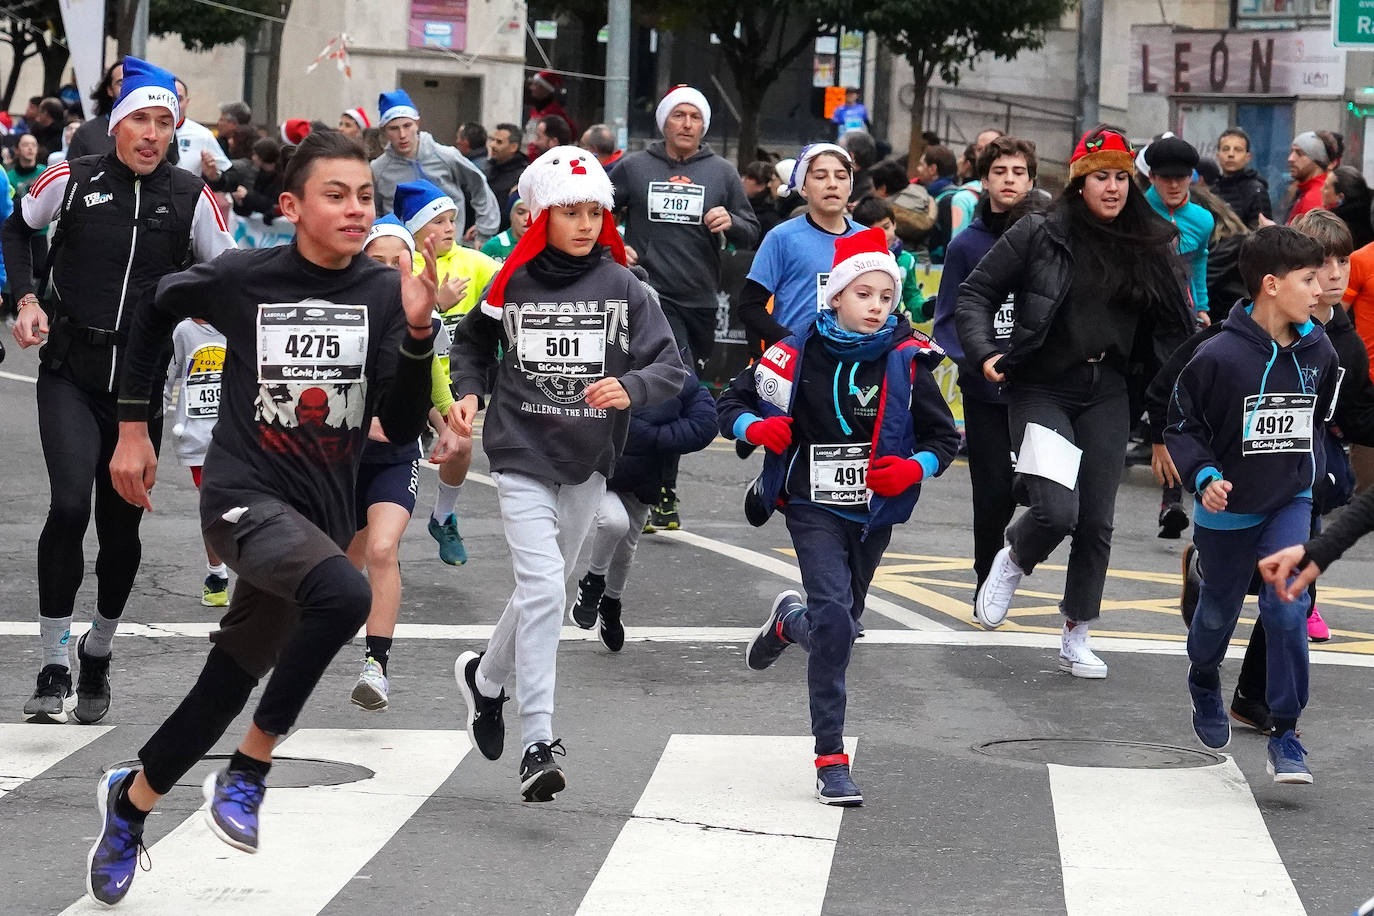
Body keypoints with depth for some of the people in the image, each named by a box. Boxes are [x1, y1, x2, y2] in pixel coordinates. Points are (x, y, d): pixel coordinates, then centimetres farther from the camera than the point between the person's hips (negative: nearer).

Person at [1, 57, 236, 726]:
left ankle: (98, 652, 32)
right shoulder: (73, 181, -3)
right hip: (69, 375, -2)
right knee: (70, 505, -20)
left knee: (121, 526, 8)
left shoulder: (190, 197, -1)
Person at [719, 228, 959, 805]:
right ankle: (831, 761, -13)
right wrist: (756, 428, -18)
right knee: (833, 618, -19)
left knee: (841, 623, 16)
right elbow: (731, 404, 4)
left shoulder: (906, 363, -4)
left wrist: (913, 469, -18)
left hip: (874, 513, 3)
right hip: (814, 508, -3)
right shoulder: (799, 356, -6)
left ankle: (789, 621, 55)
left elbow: (944, 437, 2)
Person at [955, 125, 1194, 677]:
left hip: (1105, 396, 4)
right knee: (1056, 511, -18)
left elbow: (1174, 325, 11)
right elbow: (976, 293, -2)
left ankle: (1076, 639, 18)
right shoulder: (1038, 234, -6)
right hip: (1041, 388, -4)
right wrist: (984, 353, -16)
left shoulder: (1148, 247, 5)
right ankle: (1014, 561, 17)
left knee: (1096, 522, 4)